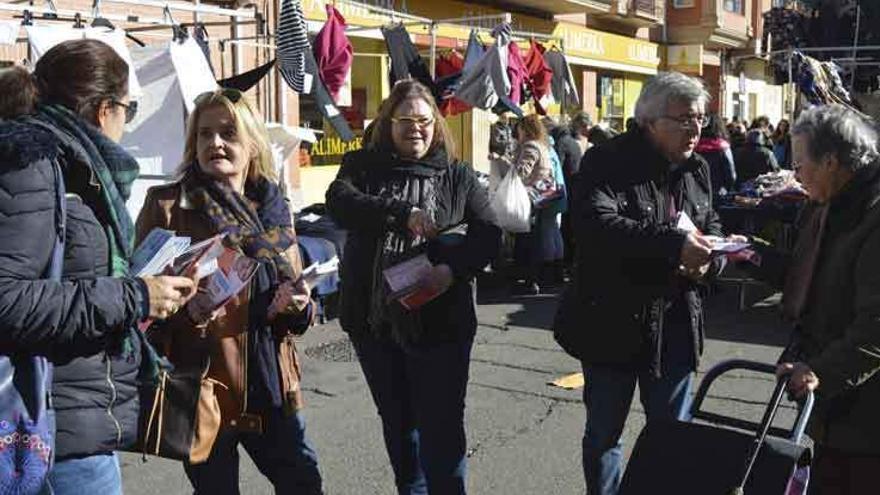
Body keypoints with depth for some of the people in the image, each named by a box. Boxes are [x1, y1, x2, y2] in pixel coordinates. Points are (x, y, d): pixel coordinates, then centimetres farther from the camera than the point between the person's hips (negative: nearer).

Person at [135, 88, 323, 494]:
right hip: (203, 389, -4)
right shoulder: (166, 204, -6)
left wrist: (298, 305, -7)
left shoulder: (274, 209, 9)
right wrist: (185, 311, -25)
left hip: (273, 386, 5)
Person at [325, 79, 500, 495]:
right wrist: (403, 213, -26)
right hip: (373, 321, 2)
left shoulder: (457, 176, 2)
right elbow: (340, 203, -15)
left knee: (442, 428, 0)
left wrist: (454, 268, -22)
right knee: (397, 422, 20)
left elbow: (489, 233, -3)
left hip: (439, 323, -2)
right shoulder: (362, 166, 4)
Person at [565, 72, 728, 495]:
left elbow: (712, 226, 17)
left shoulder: (697, 168, 7)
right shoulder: (607, 162, -14)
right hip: (612, 321, -5)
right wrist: (674, 244, -35)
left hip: (675, 321, 5)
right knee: (603, 433, 12)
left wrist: (708, 259, -8)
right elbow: (597, 223, -30)